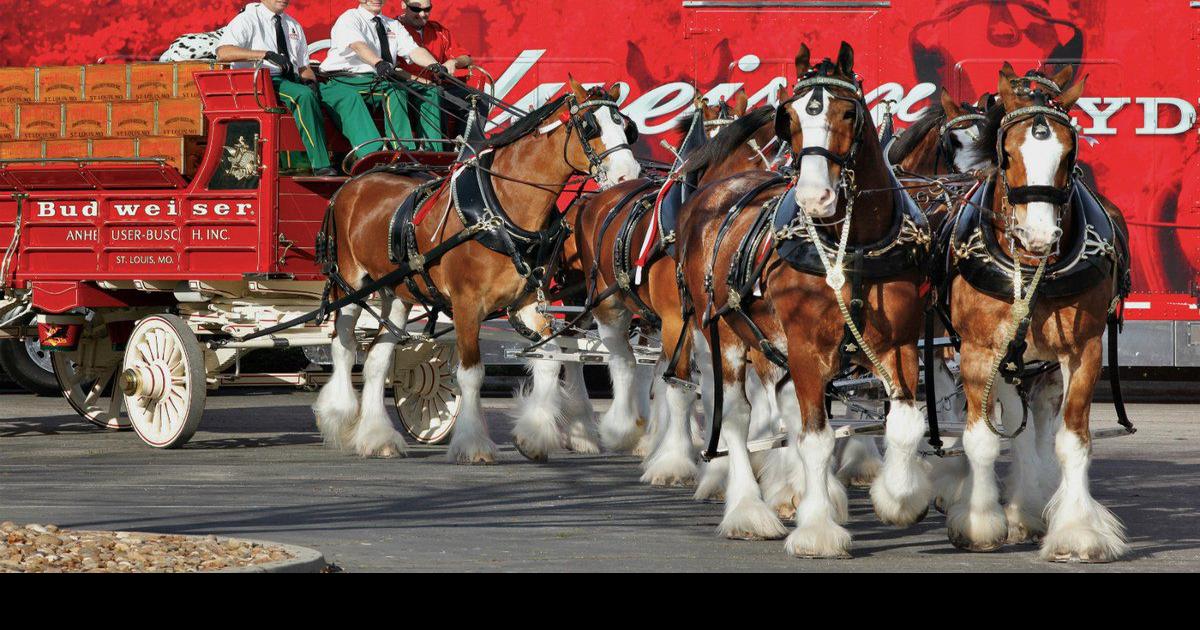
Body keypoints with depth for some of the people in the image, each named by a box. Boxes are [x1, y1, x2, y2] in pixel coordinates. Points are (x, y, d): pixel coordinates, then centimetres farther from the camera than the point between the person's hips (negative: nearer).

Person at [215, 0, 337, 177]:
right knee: (304, 95, -34)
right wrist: (266, 54, -24)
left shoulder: (294, 26, 22)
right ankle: (321, 166, -38)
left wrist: (310, 81, -3)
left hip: (293, 81, 7)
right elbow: (223, 52, -16)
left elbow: (304, 66, 22)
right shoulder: (247, 20, 1)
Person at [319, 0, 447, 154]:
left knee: (395, 93, -27)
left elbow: (413, 50, 6)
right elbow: (358, 45, -20)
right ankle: (371, 152, -54)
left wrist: (434, 66, -16)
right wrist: (378, 63, -40)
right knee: (349, 98, -37)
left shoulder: (393, 26, 21)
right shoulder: (349, 19, 1)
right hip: (341, 81, -5)